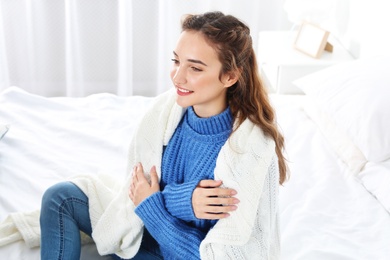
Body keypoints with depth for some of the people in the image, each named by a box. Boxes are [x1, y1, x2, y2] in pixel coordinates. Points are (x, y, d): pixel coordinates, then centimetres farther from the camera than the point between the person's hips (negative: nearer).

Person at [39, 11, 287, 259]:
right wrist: (179, 198, -25)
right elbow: (139, 185, -4)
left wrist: (151, 206, -17)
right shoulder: (166, 108, -13)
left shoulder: (253, 150, -28)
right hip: (153, 232, 6)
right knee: (61, 197, -4)